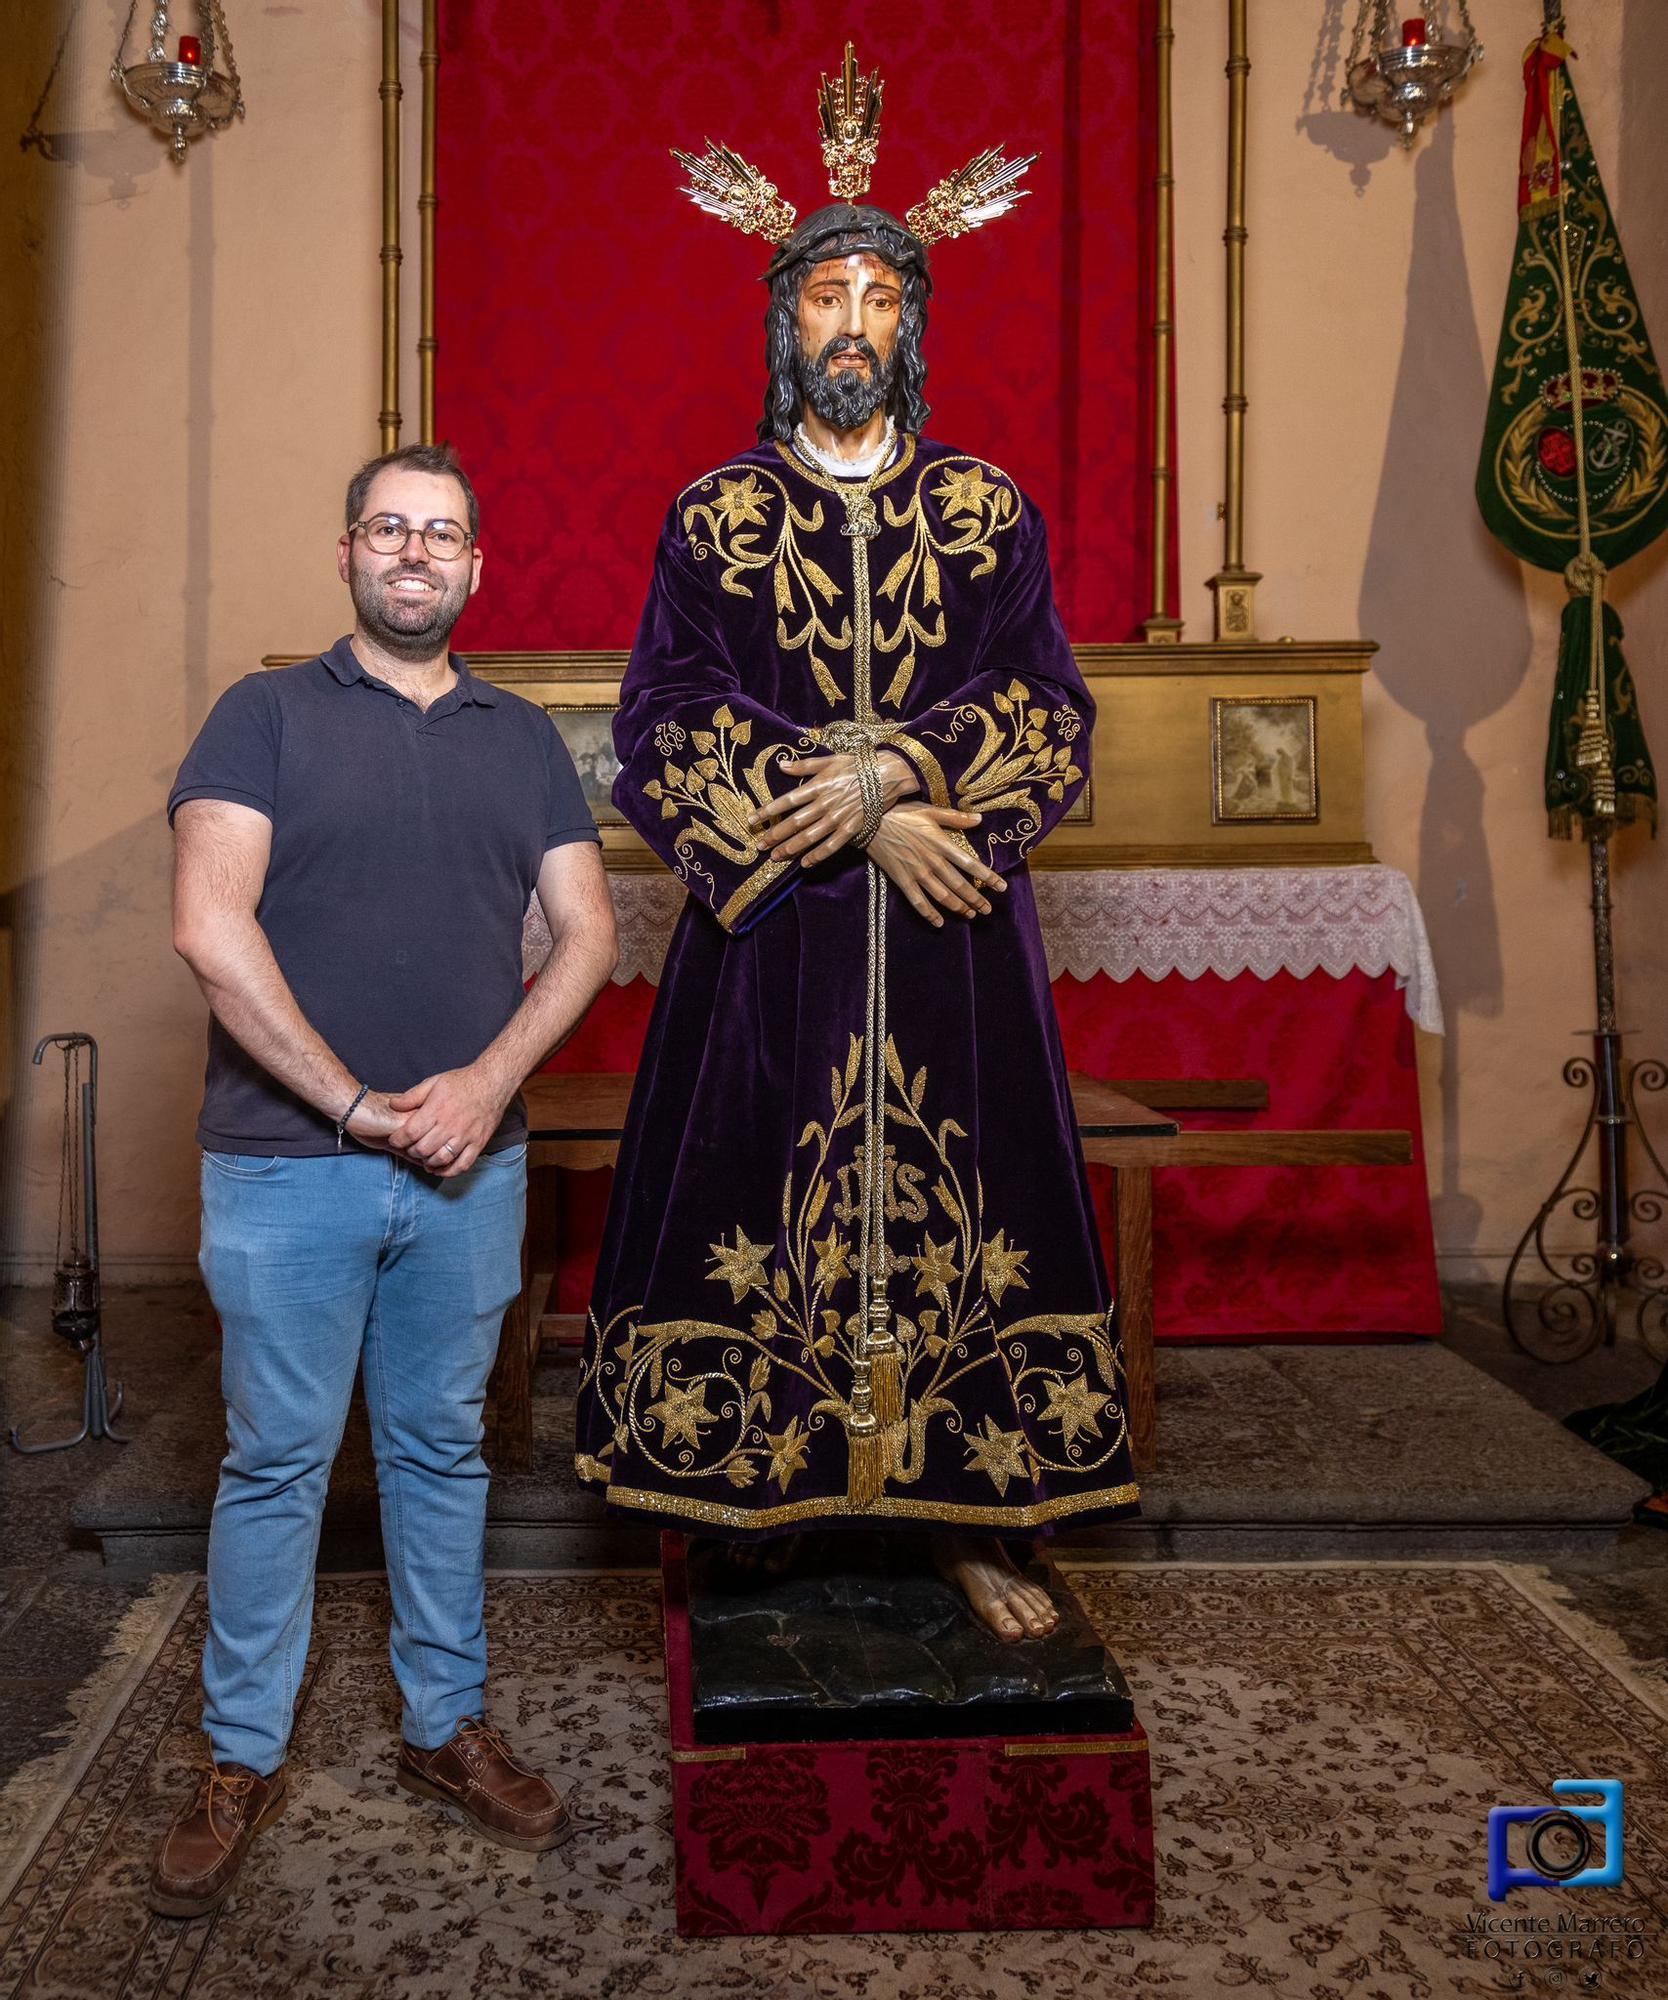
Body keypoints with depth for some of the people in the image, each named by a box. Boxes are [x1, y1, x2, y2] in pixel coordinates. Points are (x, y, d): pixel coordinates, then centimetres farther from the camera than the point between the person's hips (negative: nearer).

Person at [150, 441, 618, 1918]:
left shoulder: (522, 738, 11)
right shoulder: (267, 715, 0)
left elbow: (587, 931, 5)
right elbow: (210, 930, -11)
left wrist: (488, 1083, -9)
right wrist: (358, 1105, -13)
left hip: (470, 1166, 3)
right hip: (289, 1166, -3)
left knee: (444, 1450, 14)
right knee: (276, 1462, 7)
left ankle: (449, 1728, 29)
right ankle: (243, 1762, 24)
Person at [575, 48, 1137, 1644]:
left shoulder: (989, 511, 8)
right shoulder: (713, 517, 5)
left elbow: (1052, 720, 2)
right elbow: (659, 732, -3)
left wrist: (891, 767, -15)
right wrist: (865, 819, -13)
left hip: (952, 931, 1)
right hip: (767, 927, 0)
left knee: (958, 1201, 4)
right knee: (762, 1205, 2)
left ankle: (968, 1518, 18)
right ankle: (756, 1516, 17)